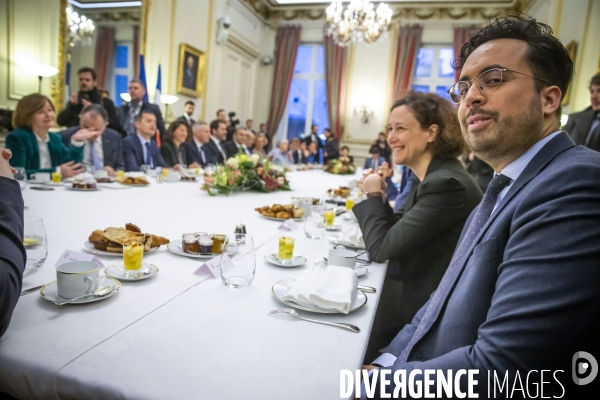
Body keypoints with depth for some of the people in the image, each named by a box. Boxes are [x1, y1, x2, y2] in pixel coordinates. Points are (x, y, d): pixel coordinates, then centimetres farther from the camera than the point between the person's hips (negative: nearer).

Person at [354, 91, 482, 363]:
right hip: (417, 289, 8)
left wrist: (373, 195, -9)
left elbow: (381, 249, -22)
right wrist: (378, 199, -5)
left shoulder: (446, 184, -27)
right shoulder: (434, 177, 4)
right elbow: (397, 235, 10)